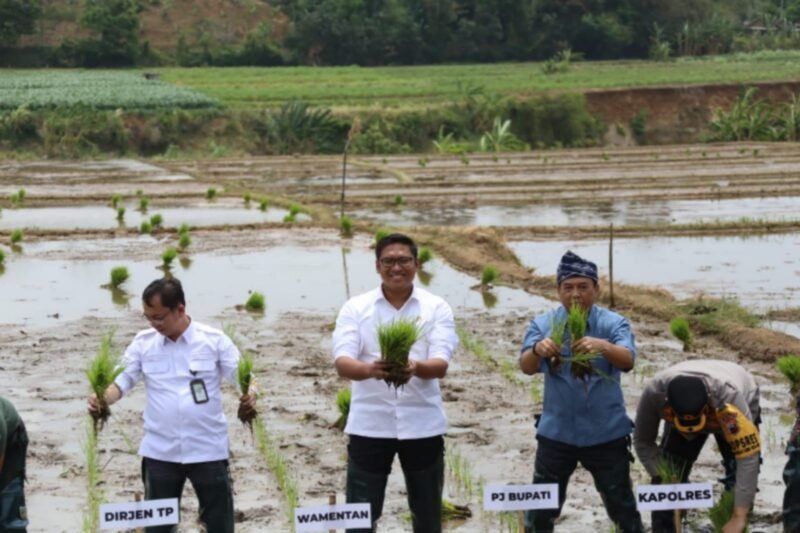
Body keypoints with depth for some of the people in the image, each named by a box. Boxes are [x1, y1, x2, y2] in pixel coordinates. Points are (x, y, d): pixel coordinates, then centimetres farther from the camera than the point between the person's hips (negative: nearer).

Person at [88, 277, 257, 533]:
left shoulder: (214, 340, -5)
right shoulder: (143, 342, 1)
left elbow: (242, 376, -5)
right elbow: (123, 379, 0)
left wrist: (249, 395, -27)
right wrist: (102, 399, -21)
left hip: (208, 449, -2)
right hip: (160, 452, 2)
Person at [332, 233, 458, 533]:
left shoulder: (436, 308, 1)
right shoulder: (355, 308, 1)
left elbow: (441, 365, -11)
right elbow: (342, 363, -11)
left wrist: (415, 367, -35)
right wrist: (370, 369, -34)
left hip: (423, 425, 1)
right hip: (369, 425, 0)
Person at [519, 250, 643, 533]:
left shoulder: (613, 323, -7)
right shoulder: (543, 324, -3)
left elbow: (627, 360, -24)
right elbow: (526, 366, -17)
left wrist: (603, 346, -47)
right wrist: (537, 350, -41)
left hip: (606, 433, -1)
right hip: (556, 432, 1)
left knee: (622, 505, 10)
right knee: (542, 507, 9)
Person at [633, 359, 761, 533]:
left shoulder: (729, 396, -47)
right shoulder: (654, 392, -40)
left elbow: (748, 458, -43)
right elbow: (643, 443, -22)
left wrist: (739, 517, -43)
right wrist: (664, 479, -33)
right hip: (681, 408, 2)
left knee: (738, 479, -17)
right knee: (668, 479, -9)